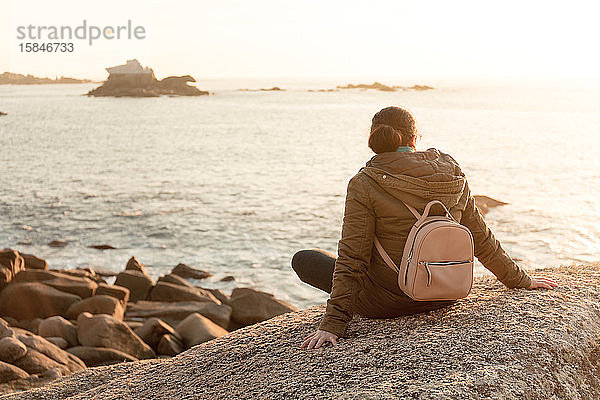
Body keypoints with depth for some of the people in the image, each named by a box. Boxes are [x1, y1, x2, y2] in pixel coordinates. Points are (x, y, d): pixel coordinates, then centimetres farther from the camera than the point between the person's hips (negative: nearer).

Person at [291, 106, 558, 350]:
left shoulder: (364, 185, -17)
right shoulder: (453, 178, -3)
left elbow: (352, 258, -18)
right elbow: (482, 241, 5)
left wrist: (333, 324, -14)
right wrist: (521, 281, 19)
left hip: (385, 302, -6)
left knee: (303, 259, 14)